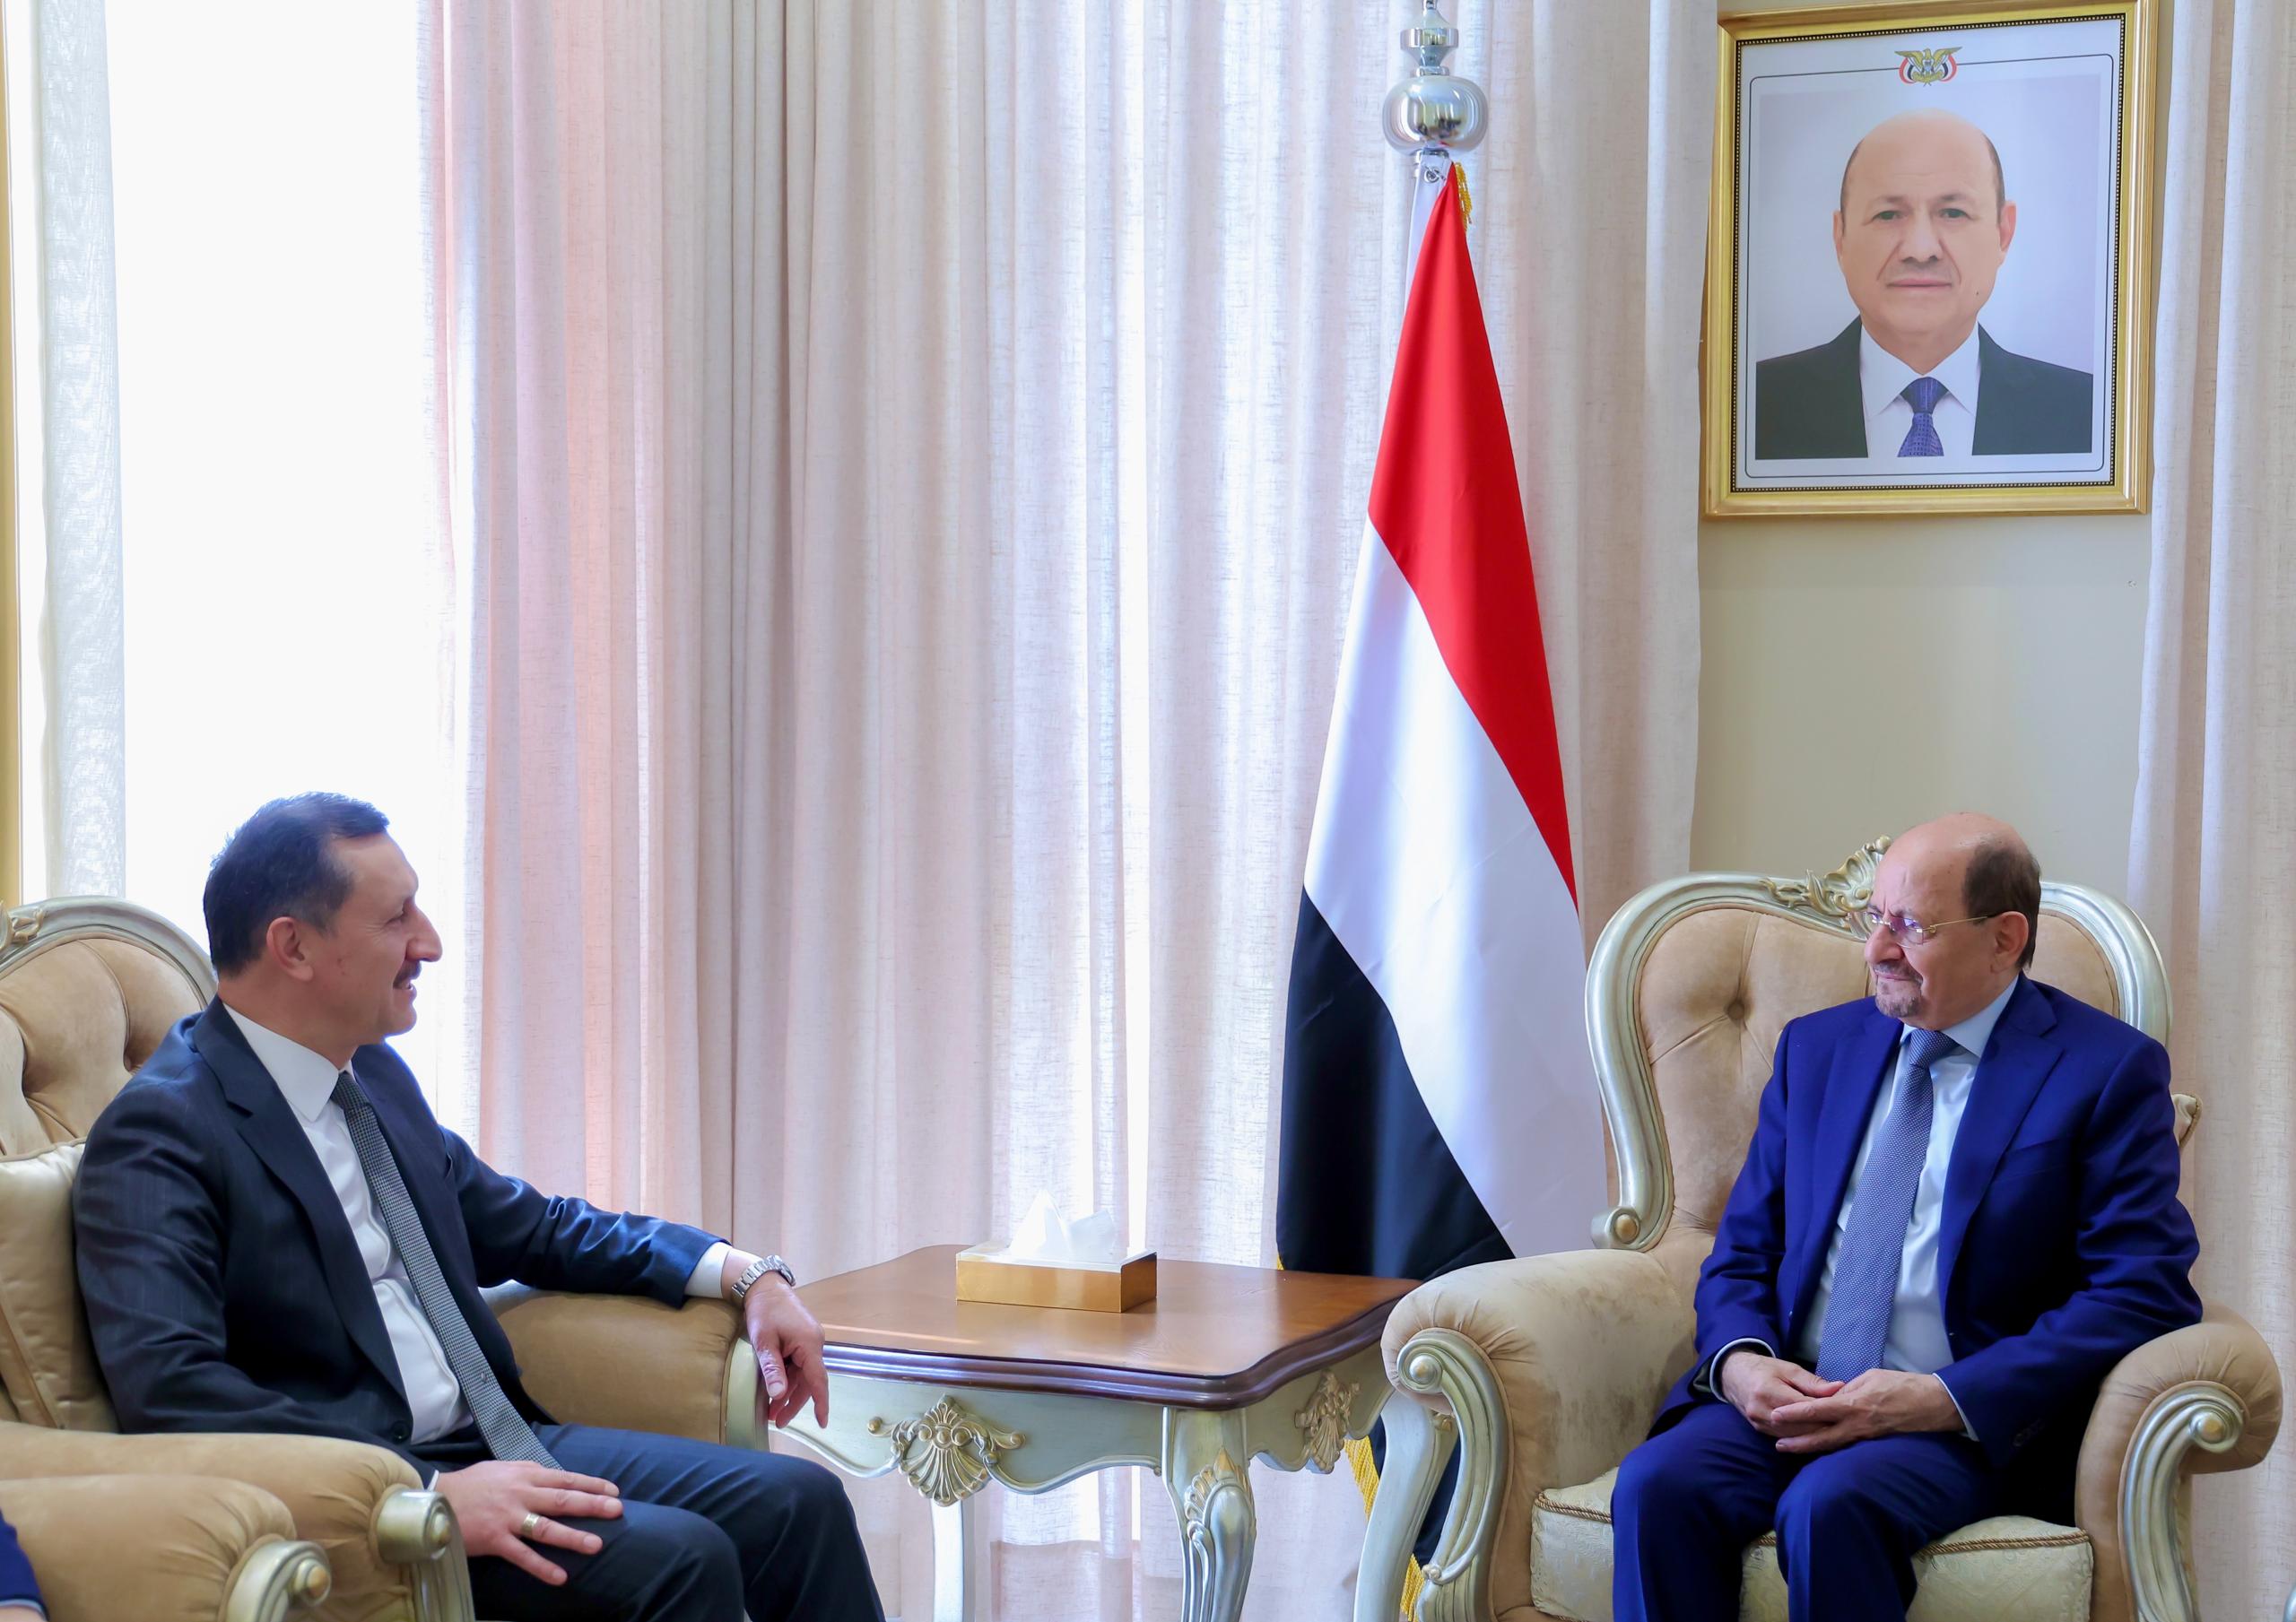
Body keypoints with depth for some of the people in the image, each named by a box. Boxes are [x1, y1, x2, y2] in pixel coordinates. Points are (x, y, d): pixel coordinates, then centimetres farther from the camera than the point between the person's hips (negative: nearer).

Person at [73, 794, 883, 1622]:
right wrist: (432, 1492, -28)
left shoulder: (375, 1074, 14)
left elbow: (530, 1227, 26)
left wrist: (745, 1274, 12)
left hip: (493, 1445, 8)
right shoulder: (159, 1132, -12)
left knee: (798, 1501, -8)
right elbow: (170, 1388, -24)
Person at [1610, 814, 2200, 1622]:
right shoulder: (1817, 1047, 17)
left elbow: (2145, 1295, -7)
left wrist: (1944, 1399, -17)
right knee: (1658, 1484, -27)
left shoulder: (2106, 1070, 1)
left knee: (1832, 1503, -35)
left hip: (1969, 1421, -4)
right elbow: (1742, 1252, 18)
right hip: (1785, 1399, 4)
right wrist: (1739, 1360, -6)